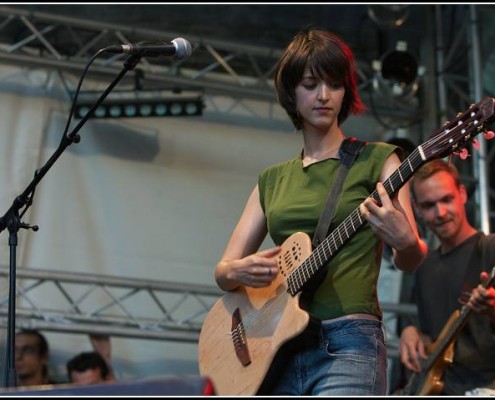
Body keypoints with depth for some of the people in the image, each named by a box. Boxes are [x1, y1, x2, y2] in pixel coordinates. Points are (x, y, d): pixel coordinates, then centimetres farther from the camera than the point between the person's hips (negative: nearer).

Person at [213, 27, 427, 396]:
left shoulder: (376, 159, 5)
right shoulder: (273, 180, 18)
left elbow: (410, 261, -5)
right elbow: (222, 271, 15)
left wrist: (405, 242, -28)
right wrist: (238, 271, -8)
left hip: (348, 344, -5)